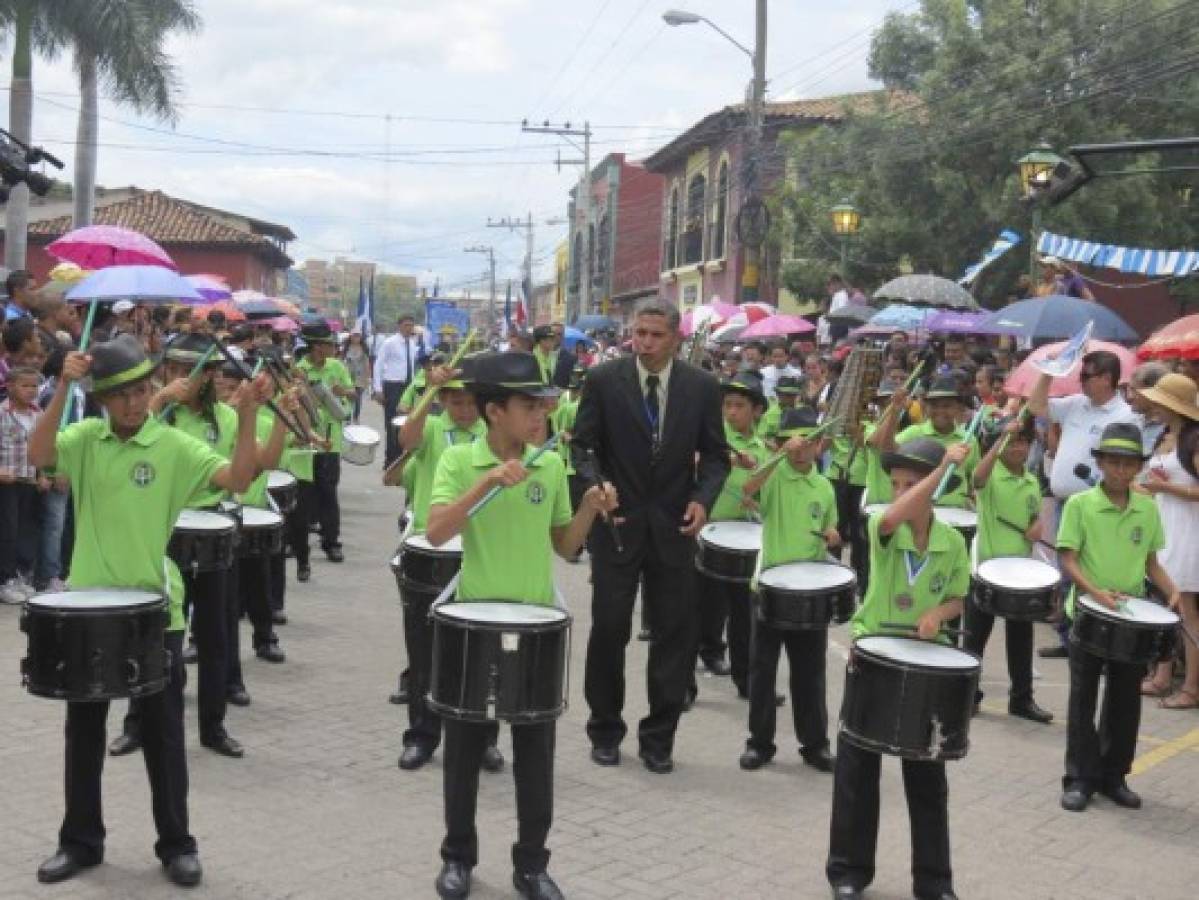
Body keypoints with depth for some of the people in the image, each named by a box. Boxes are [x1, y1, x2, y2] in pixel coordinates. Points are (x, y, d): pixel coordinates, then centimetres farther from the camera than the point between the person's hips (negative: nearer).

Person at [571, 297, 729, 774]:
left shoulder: (702, 386, 0)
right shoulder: (603, 379, -4)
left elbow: (715, 454, 5)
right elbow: (582, 445, -1)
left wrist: (702, 497, -12)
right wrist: (595, 485, -19)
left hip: (673, 525, 1)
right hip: (616, 520, -1)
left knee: (674, 634, 5)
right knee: (609, 629, 5)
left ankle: (658, 738, 19)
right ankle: (605, 730, 23)